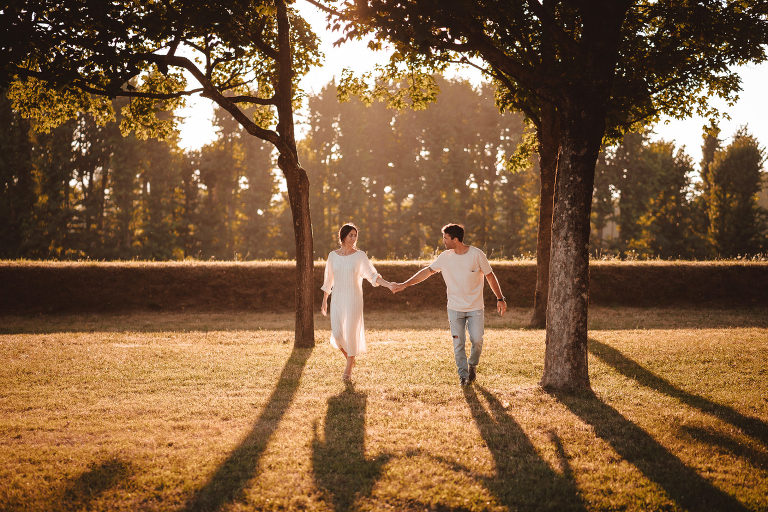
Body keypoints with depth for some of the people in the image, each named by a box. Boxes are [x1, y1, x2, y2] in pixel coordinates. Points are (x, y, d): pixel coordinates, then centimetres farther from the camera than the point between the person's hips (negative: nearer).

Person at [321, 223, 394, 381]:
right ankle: (350, 358, 24)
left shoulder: (360, 255, -3)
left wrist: (388, 284, -26)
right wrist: (324, 301, 16)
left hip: (354, 299, -2)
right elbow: (328, 280, 13)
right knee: (337, 334, -7)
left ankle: (348, 370, 15)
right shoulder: (333, 255, 5)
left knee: (351, 334, -2)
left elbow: (373, 275, -10)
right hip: (337, 300, 2)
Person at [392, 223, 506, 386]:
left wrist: (500, 299, 1)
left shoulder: (477, 255, -8)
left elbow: (490, 276, 2)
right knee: (458, 343, -1)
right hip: (455, 308, 2)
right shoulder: (445, 257, 0)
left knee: (477, 340, -6)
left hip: (476, 308, -2)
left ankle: (473, 365, 22)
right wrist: (404, 285, 6)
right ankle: (463, 375, 12)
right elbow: (427, 271, 8)